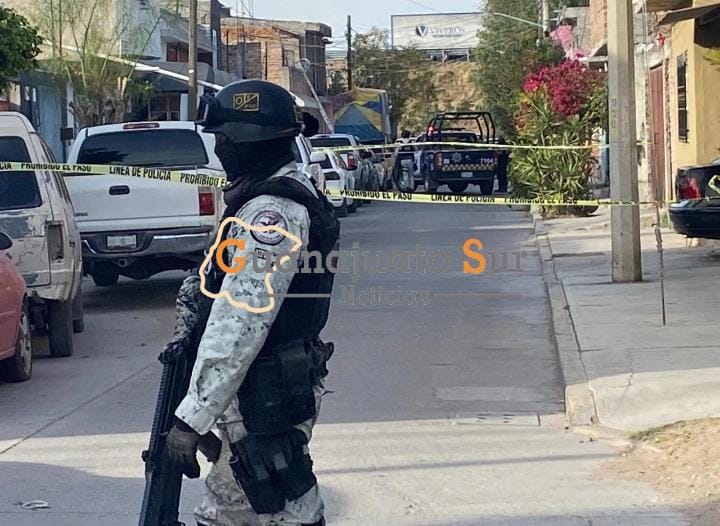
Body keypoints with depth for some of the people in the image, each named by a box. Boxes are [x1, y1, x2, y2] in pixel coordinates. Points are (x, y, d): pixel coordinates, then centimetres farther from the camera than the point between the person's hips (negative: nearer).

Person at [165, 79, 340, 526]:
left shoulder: (272, 212, -21)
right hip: (262, 396, 11)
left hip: (266, 403, -11)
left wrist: (192, 417, -25)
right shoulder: (290, 195, 13)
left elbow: (240, 323, -26)